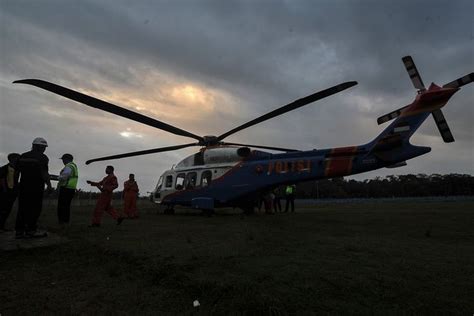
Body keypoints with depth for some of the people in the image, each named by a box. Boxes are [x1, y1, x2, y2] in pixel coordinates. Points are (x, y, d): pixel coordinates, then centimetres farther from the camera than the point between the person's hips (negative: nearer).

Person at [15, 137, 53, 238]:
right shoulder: (42, 157, -8)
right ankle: (31, 230, -1)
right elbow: (44, 173, -15)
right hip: (36, 187, -6)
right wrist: (49, 185, -13)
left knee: (22, 208, 9)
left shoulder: (23, 156, 12)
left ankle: (19, 231, 11)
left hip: (23, 185, 6)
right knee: (35, 208, -1)